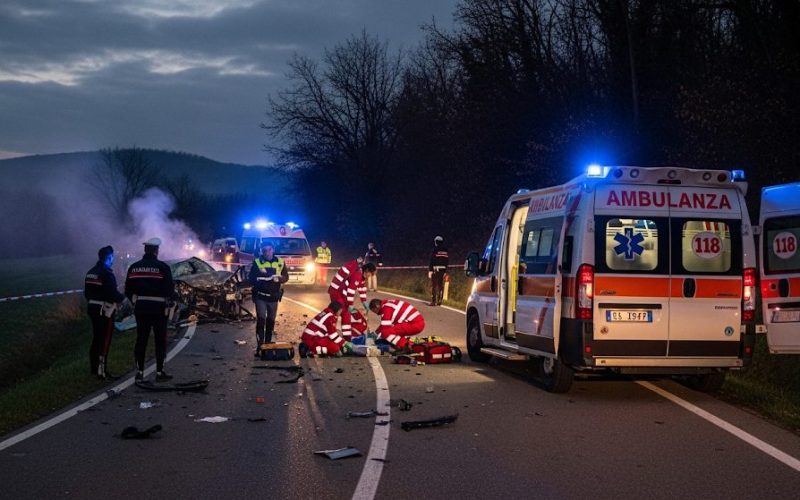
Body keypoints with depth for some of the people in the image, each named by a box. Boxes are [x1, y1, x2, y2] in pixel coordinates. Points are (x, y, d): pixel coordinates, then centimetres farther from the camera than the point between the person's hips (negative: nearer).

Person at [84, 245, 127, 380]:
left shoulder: (90, 273, 12)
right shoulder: (107, 274, -17)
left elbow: (87, 292, 16)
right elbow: (113, 293, -22)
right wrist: (123, 299, -4)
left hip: (93, 308, 9)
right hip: (105, 310, -9)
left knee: (96, 339, 17)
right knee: (105, 342, -6)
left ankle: (94, 368, 26)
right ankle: (102, 371, -7)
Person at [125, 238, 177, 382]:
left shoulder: (134, 267, 4)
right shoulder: (162, 267, -11)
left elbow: (128, 290, 6)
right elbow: (170, 288, -13)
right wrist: (172, 300, 6)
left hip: (141, 307, 4)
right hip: (159, 308, -4)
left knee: (141, 339, 10)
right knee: (160, 340, 4)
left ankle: (139, 371, 12)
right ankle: (160, 372, 5)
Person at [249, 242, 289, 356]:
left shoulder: (280, 262, 4)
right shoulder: (257, 262, 0)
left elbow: (286, 277, 6)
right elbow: (251, 278, -1)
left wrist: (279, 278, -15)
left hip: (273, 296, 3)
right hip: (260, 296, -3)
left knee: (271, 321, 12)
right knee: (261, 319, -12)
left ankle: (268, 344, 24)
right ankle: (260, 346, -13)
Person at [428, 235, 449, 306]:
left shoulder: (434, 250, -7)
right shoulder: (446, 251, 9)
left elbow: (431, 261, -10)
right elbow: (447, 261, 12)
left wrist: (430, 270, -9)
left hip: (435, 269, -5)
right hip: (443, 270, 5)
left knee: (433, 285, -2)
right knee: (441, 285, 9)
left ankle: (433, 301, -5)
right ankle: (439, 301, 9)